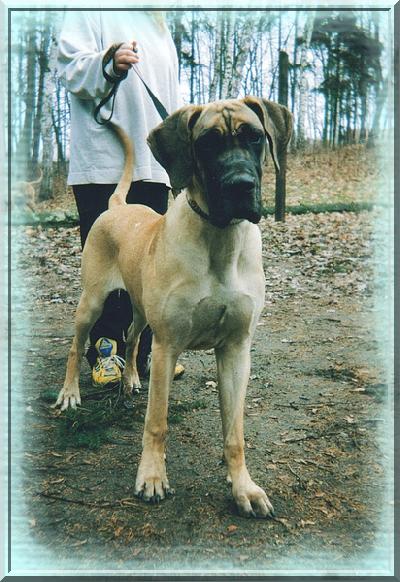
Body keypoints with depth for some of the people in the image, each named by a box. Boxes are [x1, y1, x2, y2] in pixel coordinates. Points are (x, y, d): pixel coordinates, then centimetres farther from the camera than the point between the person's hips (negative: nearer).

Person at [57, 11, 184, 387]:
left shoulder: (159, 27, 28)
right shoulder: (91, 13, 9)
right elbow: (70, 66, -4)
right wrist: (109, 66, -25)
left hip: (153, 168, 6)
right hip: (102, 166, -5)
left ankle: (143, 351, 15)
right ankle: (105, 351, 10)